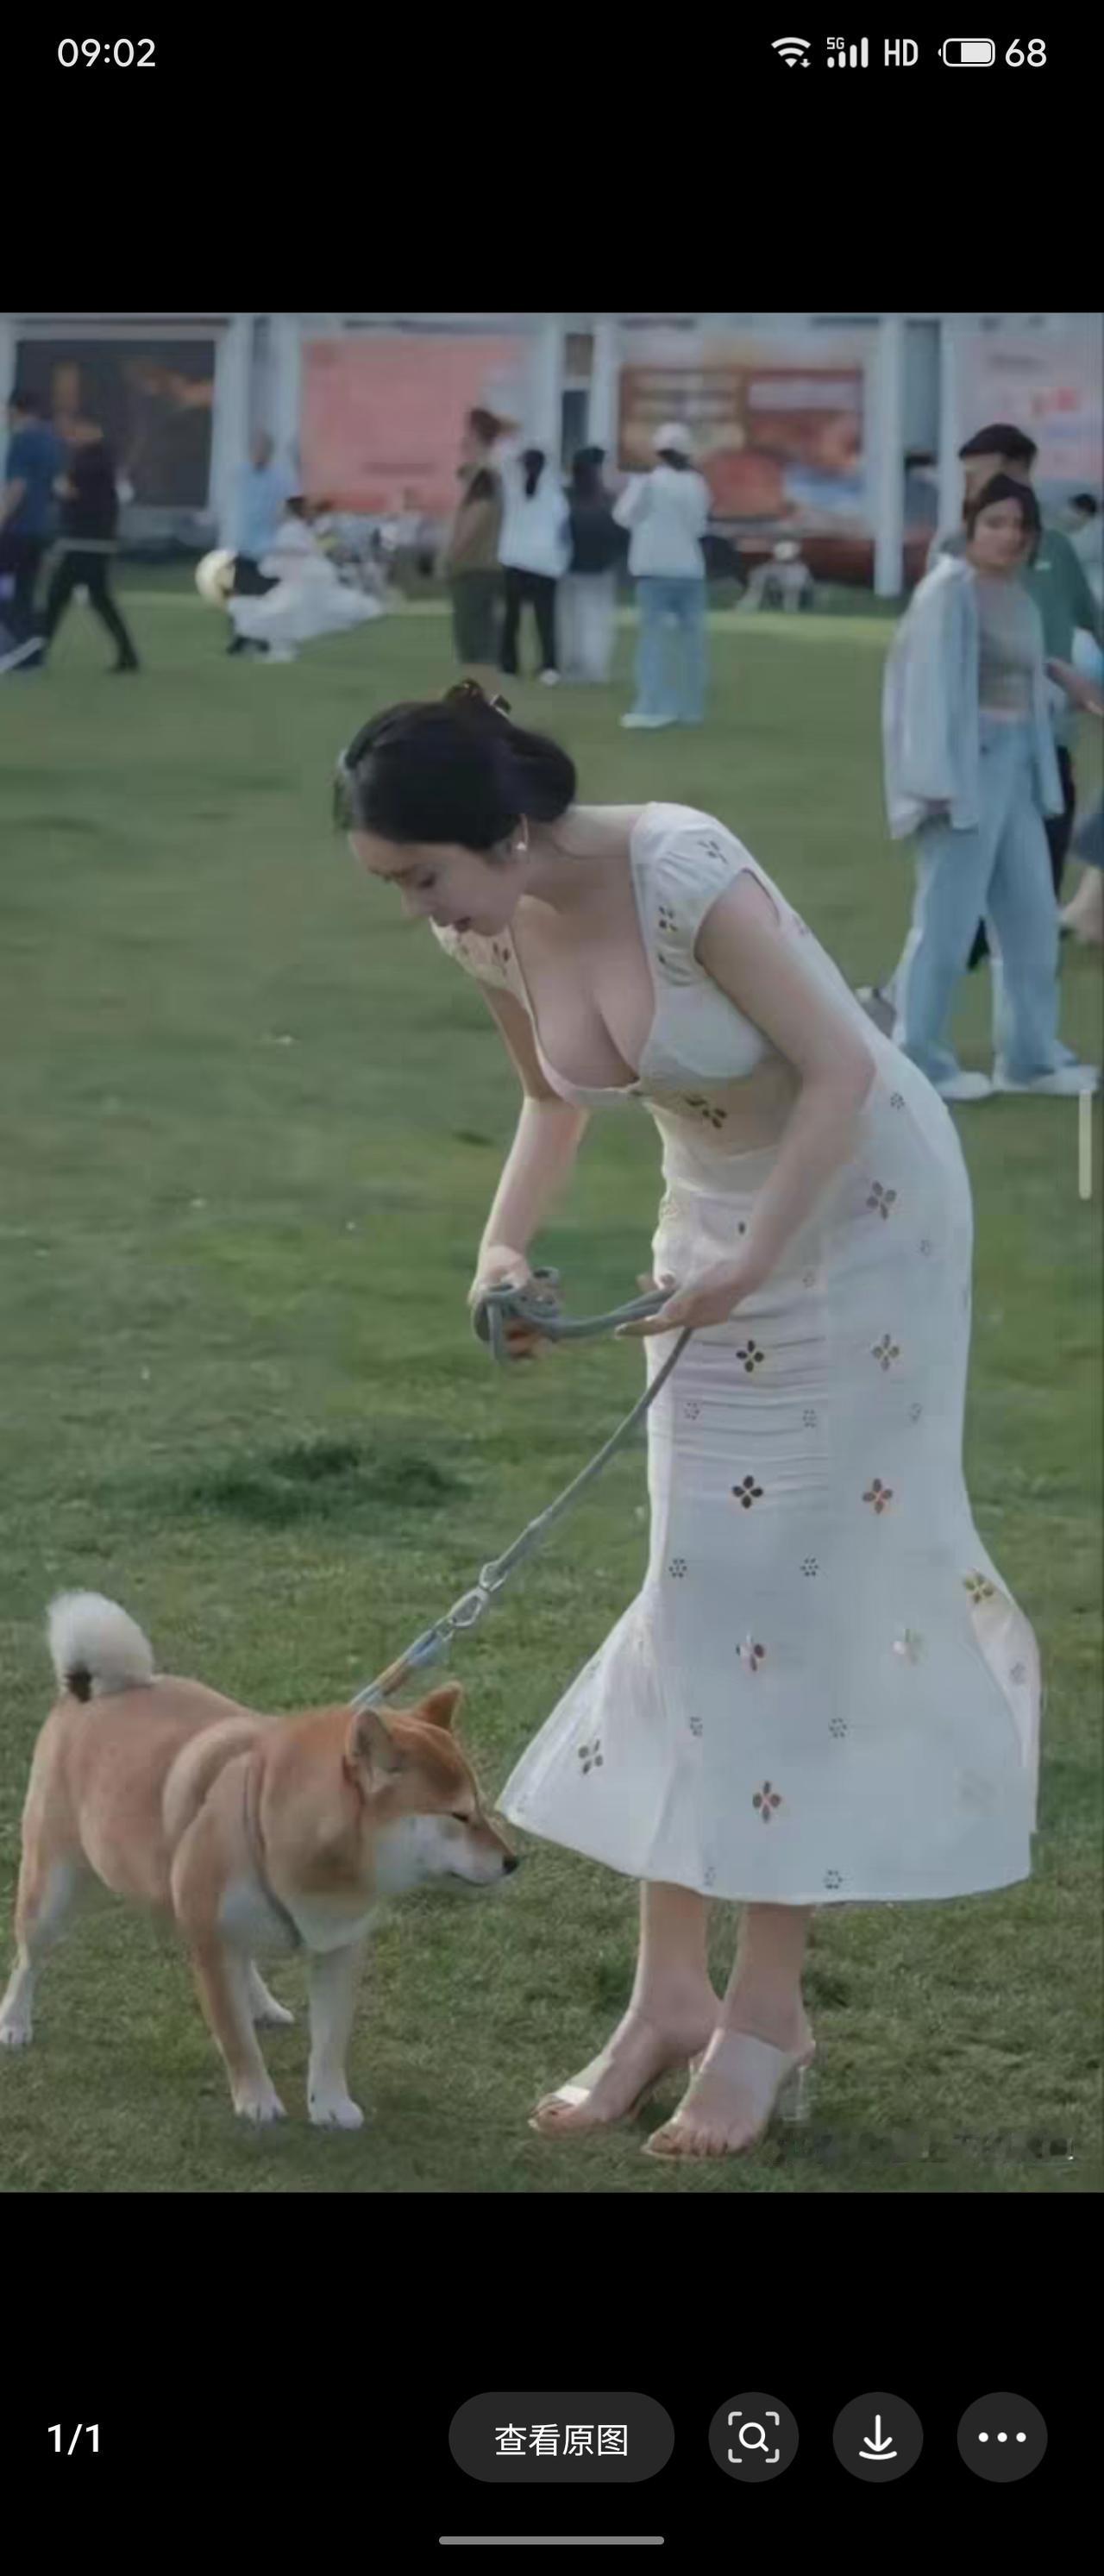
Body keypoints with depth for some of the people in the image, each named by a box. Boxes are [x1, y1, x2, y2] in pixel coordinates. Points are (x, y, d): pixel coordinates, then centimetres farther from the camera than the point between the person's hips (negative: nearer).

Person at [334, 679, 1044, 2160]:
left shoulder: (682, 876, -31)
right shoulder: (485, 934, -10)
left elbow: (842, 1071, -25)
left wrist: (751, 1263, -25)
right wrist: (505, 1246, -8)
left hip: (862, 1203, -6)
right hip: (717, 1212, 6)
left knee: (803, 1587, -3)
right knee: (699, 1592, 5)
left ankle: (770, 2007, 5)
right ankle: (672, 1990, 11)